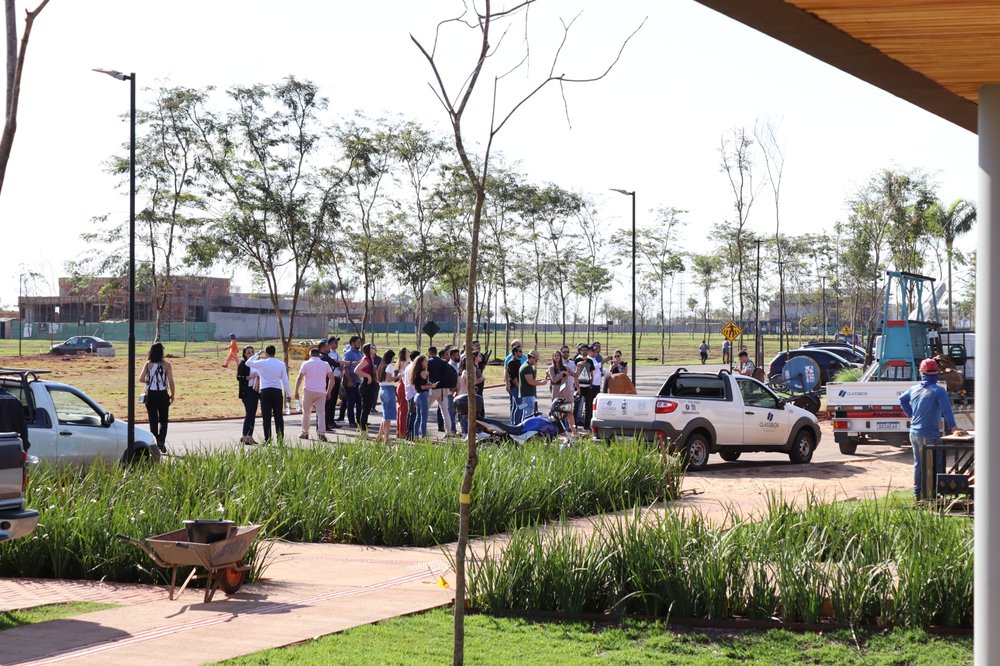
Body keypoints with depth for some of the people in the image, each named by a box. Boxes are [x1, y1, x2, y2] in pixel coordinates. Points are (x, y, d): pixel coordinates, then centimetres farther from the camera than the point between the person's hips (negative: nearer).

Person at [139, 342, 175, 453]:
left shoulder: (148, 364, -4)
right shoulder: (166, 365, -8)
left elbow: (141, 379, -11)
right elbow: (171, 381, -8)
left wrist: (149, 381, 9)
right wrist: (172, 395, 4)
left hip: (150, 395, 1)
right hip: (163, 394, -1)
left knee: (153, 420, 10)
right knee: (163, 419, 10)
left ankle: (155, 443, 9)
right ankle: (161, 440, -10)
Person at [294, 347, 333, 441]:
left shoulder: (306, 364, 0)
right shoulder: (325, 364, 8)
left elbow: (299, 378, -5)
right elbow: (332, 378, 4)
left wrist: (296, 392, 2)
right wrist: (328, 392, 12)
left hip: (309, 391, -2)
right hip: (321, 392, 2)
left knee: (306, 413, 12)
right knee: (321, 413, -1)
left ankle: (305, 433, 19)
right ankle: (321, 433, -13)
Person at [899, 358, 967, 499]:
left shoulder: (914, 389, 7)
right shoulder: (939, 391, -13)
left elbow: (902, 400, 23)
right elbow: (946, 410, -20)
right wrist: (953, 428, -22)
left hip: (914, 433, 7)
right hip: (930, 434, -7)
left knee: (918, 463, 16)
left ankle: (917, 493, 22)